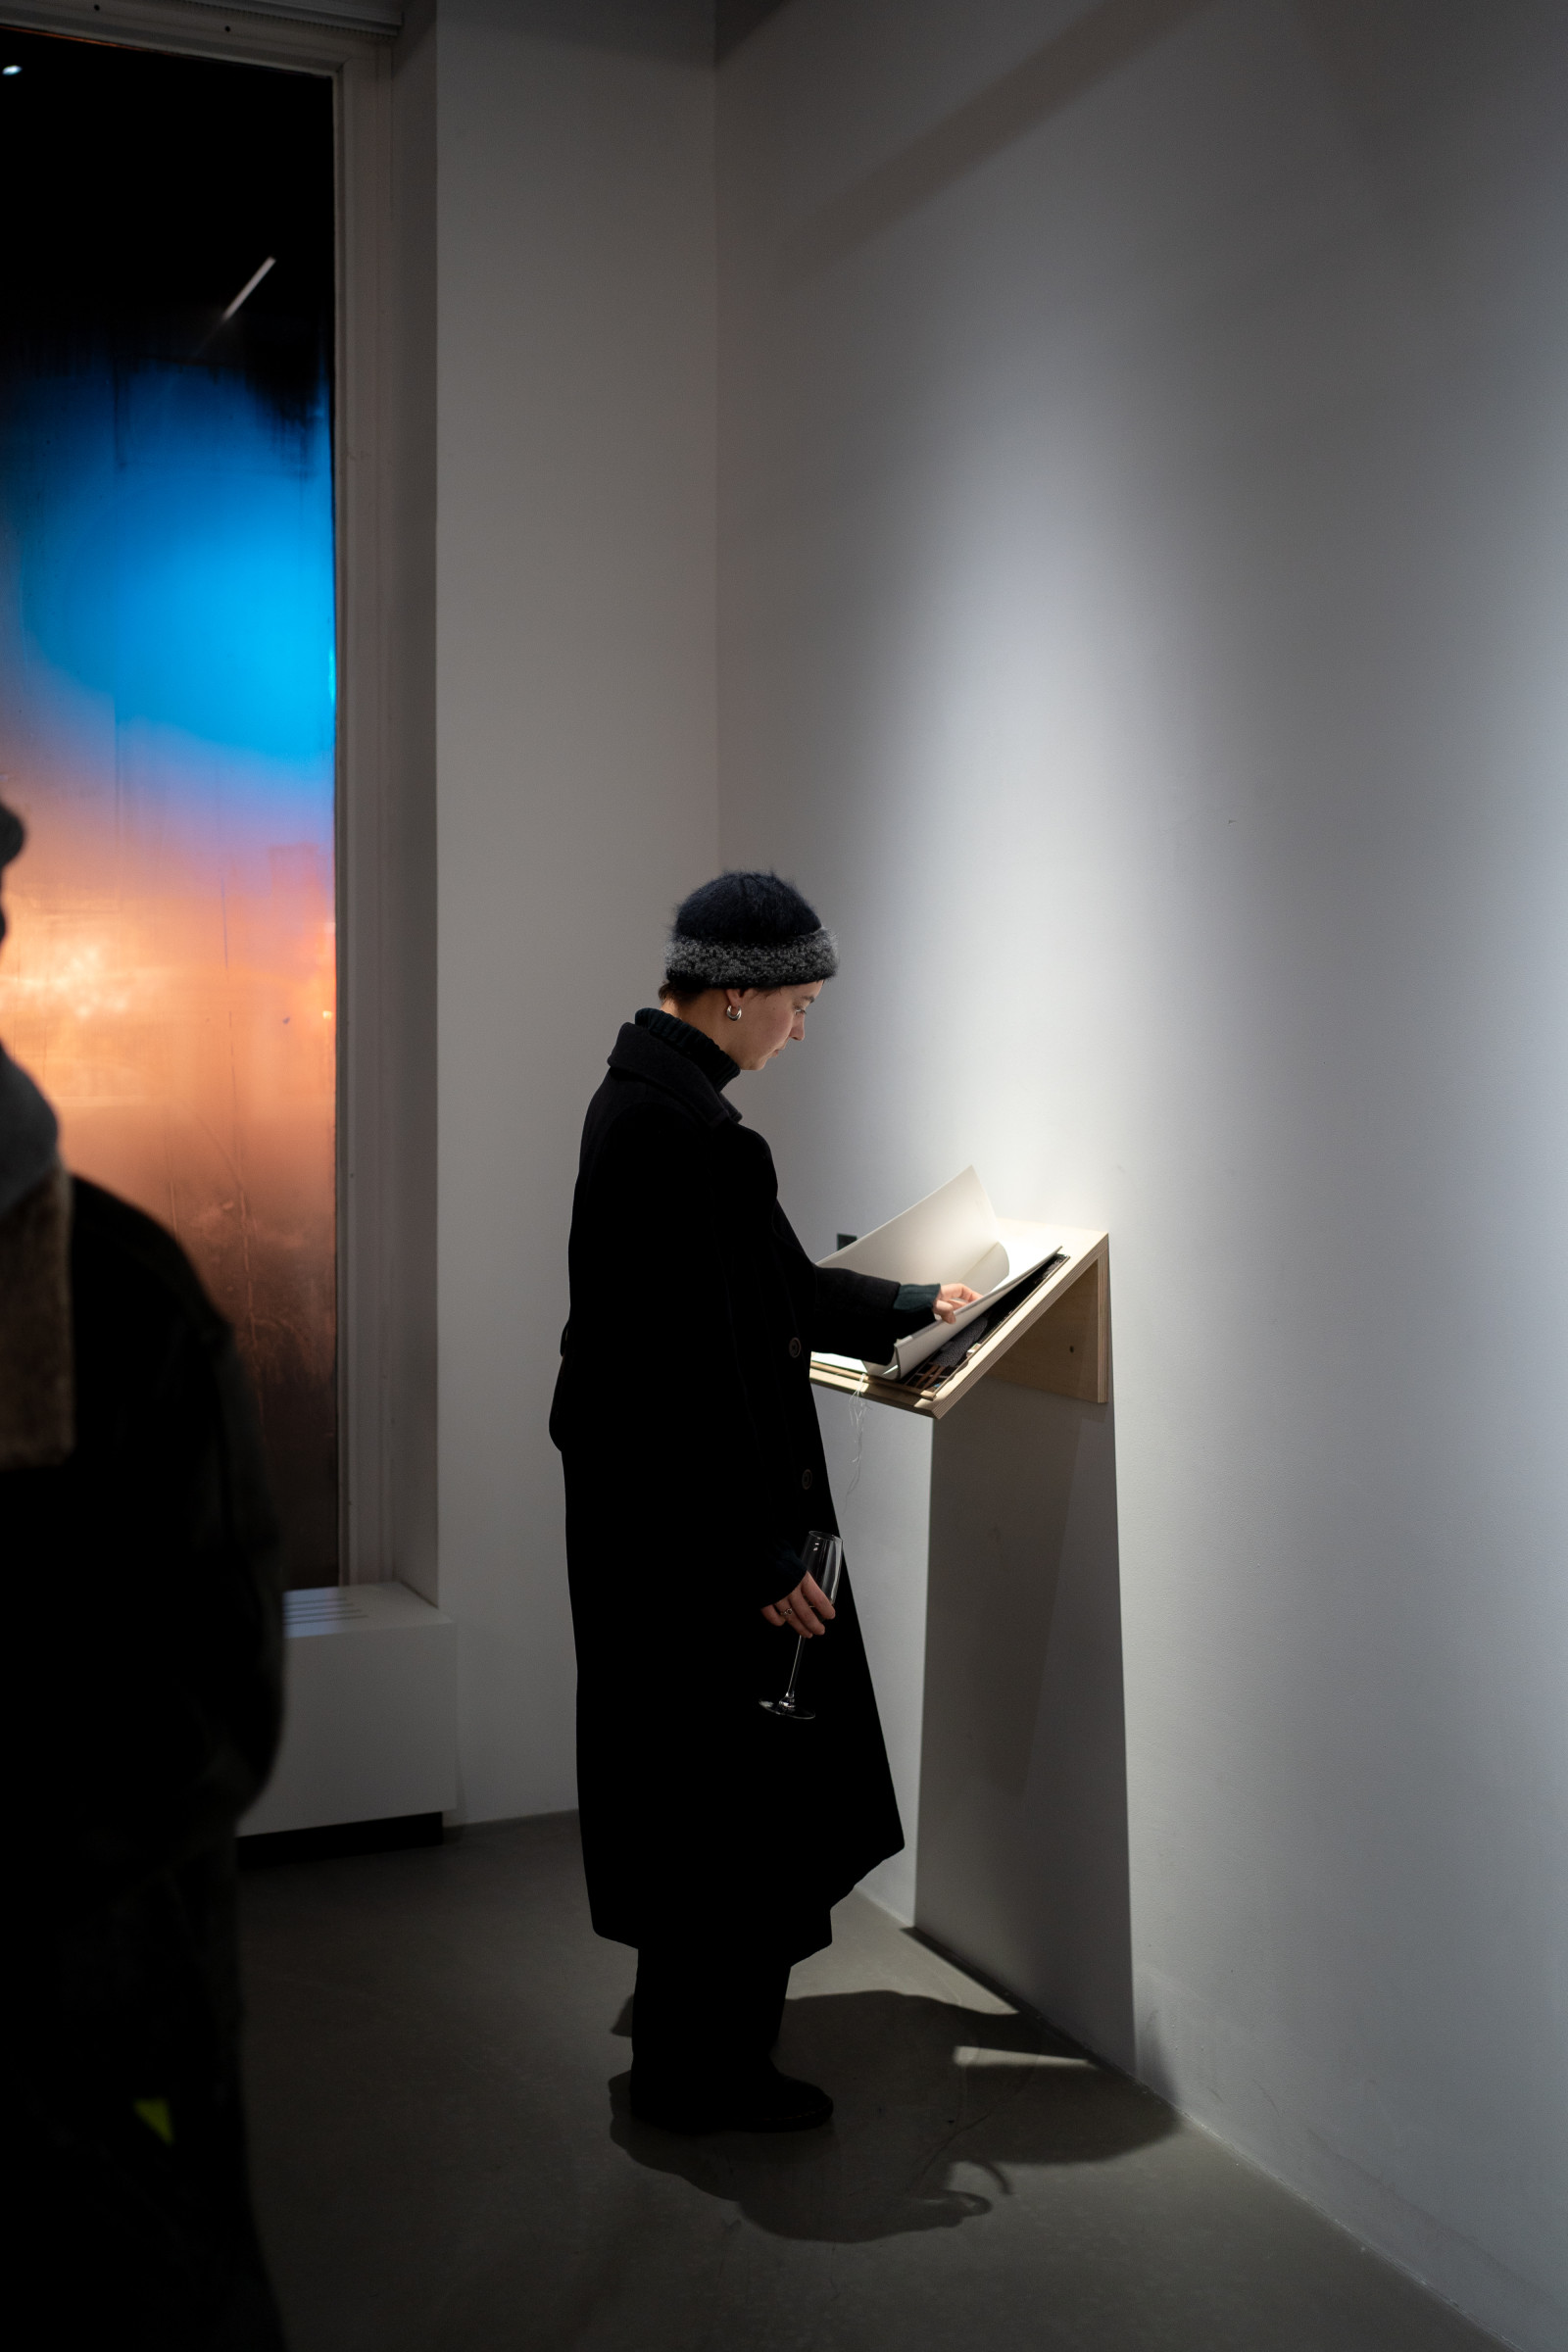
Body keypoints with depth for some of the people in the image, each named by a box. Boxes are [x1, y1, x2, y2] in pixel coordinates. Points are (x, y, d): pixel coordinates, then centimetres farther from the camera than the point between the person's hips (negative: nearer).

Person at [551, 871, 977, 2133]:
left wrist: (906, 1304, 29)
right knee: (725, 1779, 4)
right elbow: (704, 1365, -26)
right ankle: (704, 2067, 20)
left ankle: (694, 2026, 39)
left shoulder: (649, 1091, 9)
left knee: (692, 1773, 22)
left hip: (651, 1504, 11)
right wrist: (764, 1558, -21)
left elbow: (768, 1283, 20)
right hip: (693, 1522, -11)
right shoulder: (683, 1129, -24)